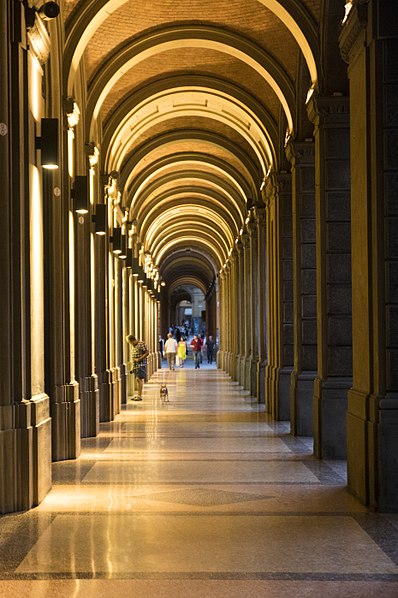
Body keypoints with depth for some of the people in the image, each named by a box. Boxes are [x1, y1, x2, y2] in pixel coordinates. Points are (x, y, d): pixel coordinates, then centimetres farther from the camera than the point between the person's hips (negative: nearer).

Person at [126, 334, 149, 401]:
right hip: (135, 365, 8)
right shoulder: (132, 346, 16)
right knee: (137, 380, 9)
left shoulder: (141, 344, -11)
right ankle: (139, 395, 14)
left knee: (139, 379, -11)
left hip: (141, 364, -8)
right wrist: (132, 367, 18)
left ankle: (140, 396, -10)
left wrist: (139, 359, -16)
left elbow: (147, 353, -14)